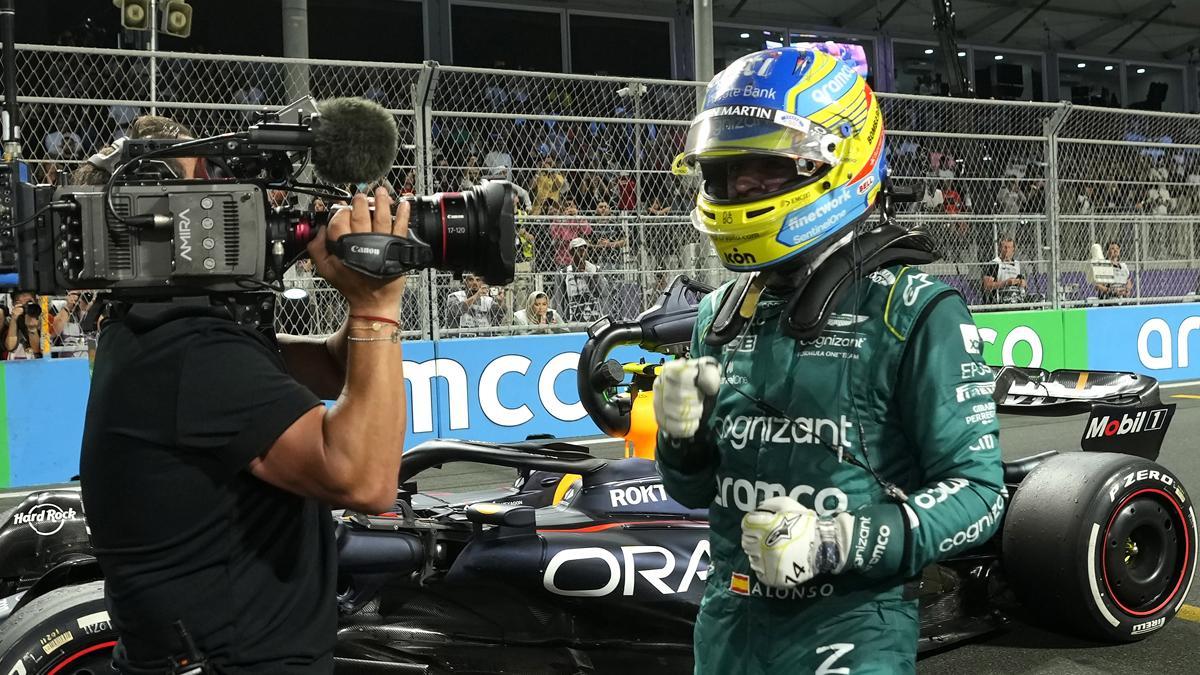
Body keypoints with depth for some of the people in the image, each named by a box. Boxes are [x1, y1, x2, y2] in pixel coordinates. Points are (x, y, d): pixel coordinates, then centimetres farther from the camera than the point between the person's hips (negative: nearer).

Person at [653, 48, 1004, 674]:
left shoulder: (914, 311, -12)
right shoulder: (720, 313, 5)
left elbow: (977, 492, -13)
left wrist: (835, 542, -25)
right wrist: (682, 436, -10)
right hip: (730, 617, 6)